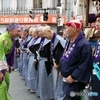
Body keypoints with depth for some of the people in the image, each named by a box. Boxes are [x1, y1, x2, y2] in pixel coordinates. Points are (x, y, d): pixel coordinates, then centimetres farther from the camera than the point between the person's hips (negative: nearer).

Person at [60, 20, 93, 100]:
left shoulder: (84, 44, -20)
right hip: (67, 79, 9)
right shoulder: (69, 42, 10)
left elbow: (86, 65, -25)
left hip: (75, 82, -9)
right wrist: (62, 71, 14)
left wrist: (73, 76, -24)